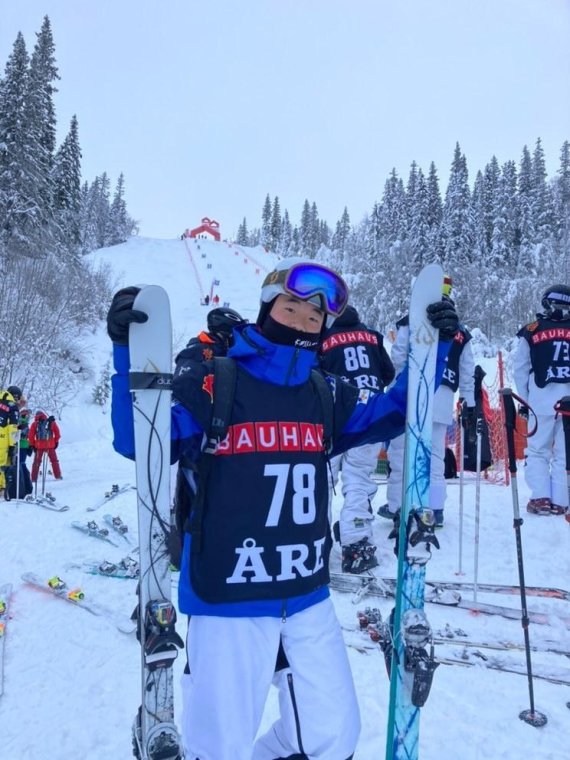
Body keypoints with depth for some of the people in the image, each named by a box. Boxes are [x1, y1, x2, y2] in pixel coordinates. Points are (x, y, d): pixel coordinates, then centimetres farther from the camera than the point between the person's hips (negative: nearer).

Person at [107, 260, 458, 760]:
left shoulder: (325, 395, 5)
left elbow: (389, 415, 13)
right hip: (229, 601, -5)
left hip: (309, 601, 5)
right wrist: (131, 352, -28)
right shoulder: (208, 383, -9)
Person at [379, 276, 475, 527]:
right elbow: (468, 373, 16)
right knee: (436, 454, 9)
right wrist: (469, 404, 21)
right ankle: (436, 509, 10)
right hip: (443, 397, 4)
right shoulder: (461, 332, 16)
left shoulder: (410, 322, 3)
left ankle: (395, 505, 8)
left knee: (400, 449, 3)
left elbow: (397, 358, -6)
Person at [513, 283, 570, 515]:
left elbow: (520, 369, 3)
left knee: (538, 450, 9)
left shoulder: (531, 331, 1)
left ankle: (541, 498, 2)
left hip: (542, 400, -1)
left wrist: (525, 400, 12)